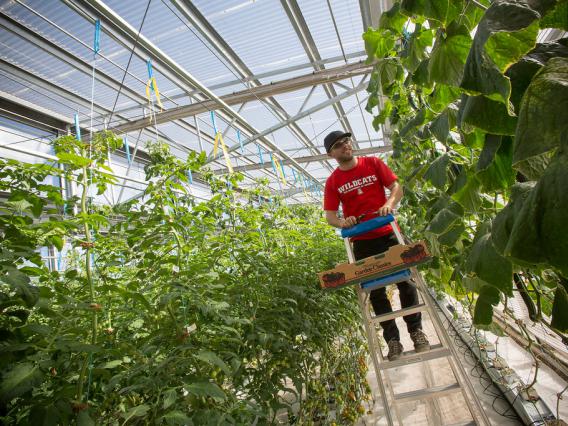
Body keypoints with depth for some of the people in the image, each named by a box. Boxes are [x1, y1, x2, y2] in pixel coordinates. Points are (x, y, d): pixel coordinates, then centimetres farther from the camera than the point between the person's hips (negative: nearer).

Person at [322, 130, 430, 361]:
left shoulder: (373, 163, 2)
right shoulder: (332, 182, 0)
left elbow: (397, 186, 1)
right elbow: (330, 215, -1)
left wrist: (389, 203, -19)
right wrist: (342, 222, -22)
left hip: (388, 234, 0)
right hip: (362, 242, 0)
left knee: (405, 281, 6)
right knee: (376, 292, 7)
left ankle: (416, 330, 24)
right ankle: (392, 339, 20)